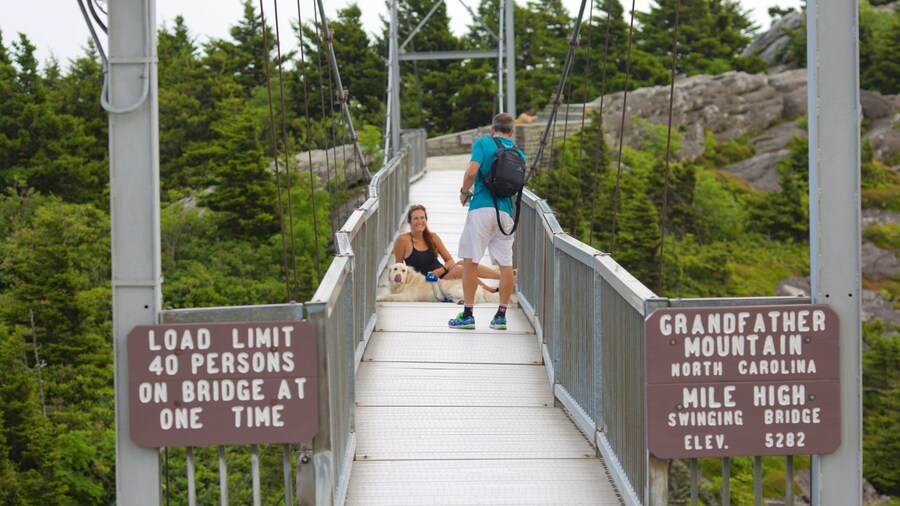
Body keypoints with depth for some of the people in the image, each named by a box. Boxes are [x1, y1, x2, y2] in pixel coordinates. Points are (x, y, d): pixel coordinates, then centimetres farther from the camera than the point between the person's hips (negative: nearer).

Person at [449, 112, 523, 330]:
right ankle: (501, 315, 8)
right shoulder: (518, 153, 13)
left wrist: (464, 193, 1)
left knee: (470, 260, 0)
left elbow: (472, 172, -13)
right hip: (506, 210, 4)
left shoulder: (483, 143, -1)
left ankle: (467, 314, -1)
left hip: (481, 208, -4)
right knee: (505, 263, 6)